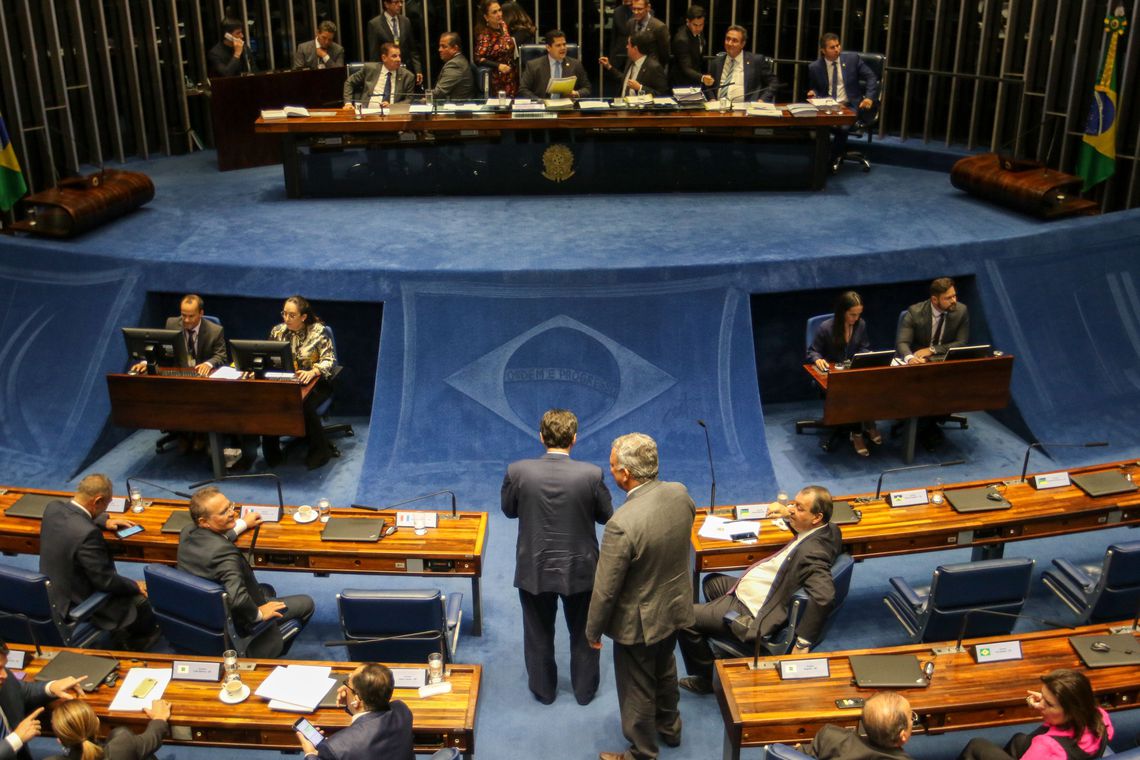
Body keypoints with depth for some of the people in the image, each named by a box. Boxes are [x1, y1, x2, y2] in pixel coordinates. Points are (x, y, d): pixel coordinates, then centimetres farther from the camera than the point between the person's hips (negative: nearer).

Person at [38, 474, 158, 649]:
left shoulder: (53, 508, -12)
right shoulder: (87, 533, -36)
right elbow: (105, 581, -24)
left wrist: (104, 521, 11)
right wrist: (136, 586, -8)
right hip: (77, 605, -9)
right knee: (141, 599, 9)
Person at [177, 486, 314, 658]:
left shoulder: (187, 532, -11)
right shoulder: (224, 553, -38)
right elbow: (238, 599, -46)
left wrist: (243, 524, 23)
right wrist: (258, 614, -26)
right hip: (234, 624, -8)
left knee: (267, 590, 32)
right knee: (306, 603, 7)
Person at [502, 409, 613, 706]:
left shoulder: (518, 471, -19)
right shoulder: (591, 474, -21)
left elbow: (508, 509, -2)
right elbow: (606, 516, -6)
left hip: (534, 570, 1)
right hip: (580, 569, 0)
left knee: (539, 635, 22)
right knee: (583, 634, 23)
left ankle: (544, 689, 40)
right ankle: (585, 690, 40)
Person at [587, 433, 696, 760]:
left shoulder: (622, 524, -36)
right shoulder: (680, 494, -15)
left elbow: (605, 589, -25)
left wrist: (593, 631, -8)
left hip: (639, 621, -7)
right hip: (675, 608, 7)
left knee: (637, 690, 17)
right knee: (665, 670, 32)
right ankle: (669, 726, 55)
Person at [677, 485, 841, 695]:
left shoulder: (812, 552, -33)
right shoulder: (829, 530, -4)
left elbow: (823, 596, -45)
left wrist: (803, 642, -38)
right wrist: (787, 513, 7)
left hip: (751, 610, -11)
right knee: (712, 582, 31)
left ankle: (706, 677, 17)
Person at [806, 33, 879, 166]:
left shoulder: (852, 59, 3)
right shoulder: (814, 67, 4)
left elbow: (871, 78, 7)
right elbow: (813, 88, 18)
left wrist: (869, 97, -8)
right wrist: (813, 92, -7)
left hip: (849, 105, -1)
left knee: (843, 127, -32)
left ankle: (833, 159, -6)